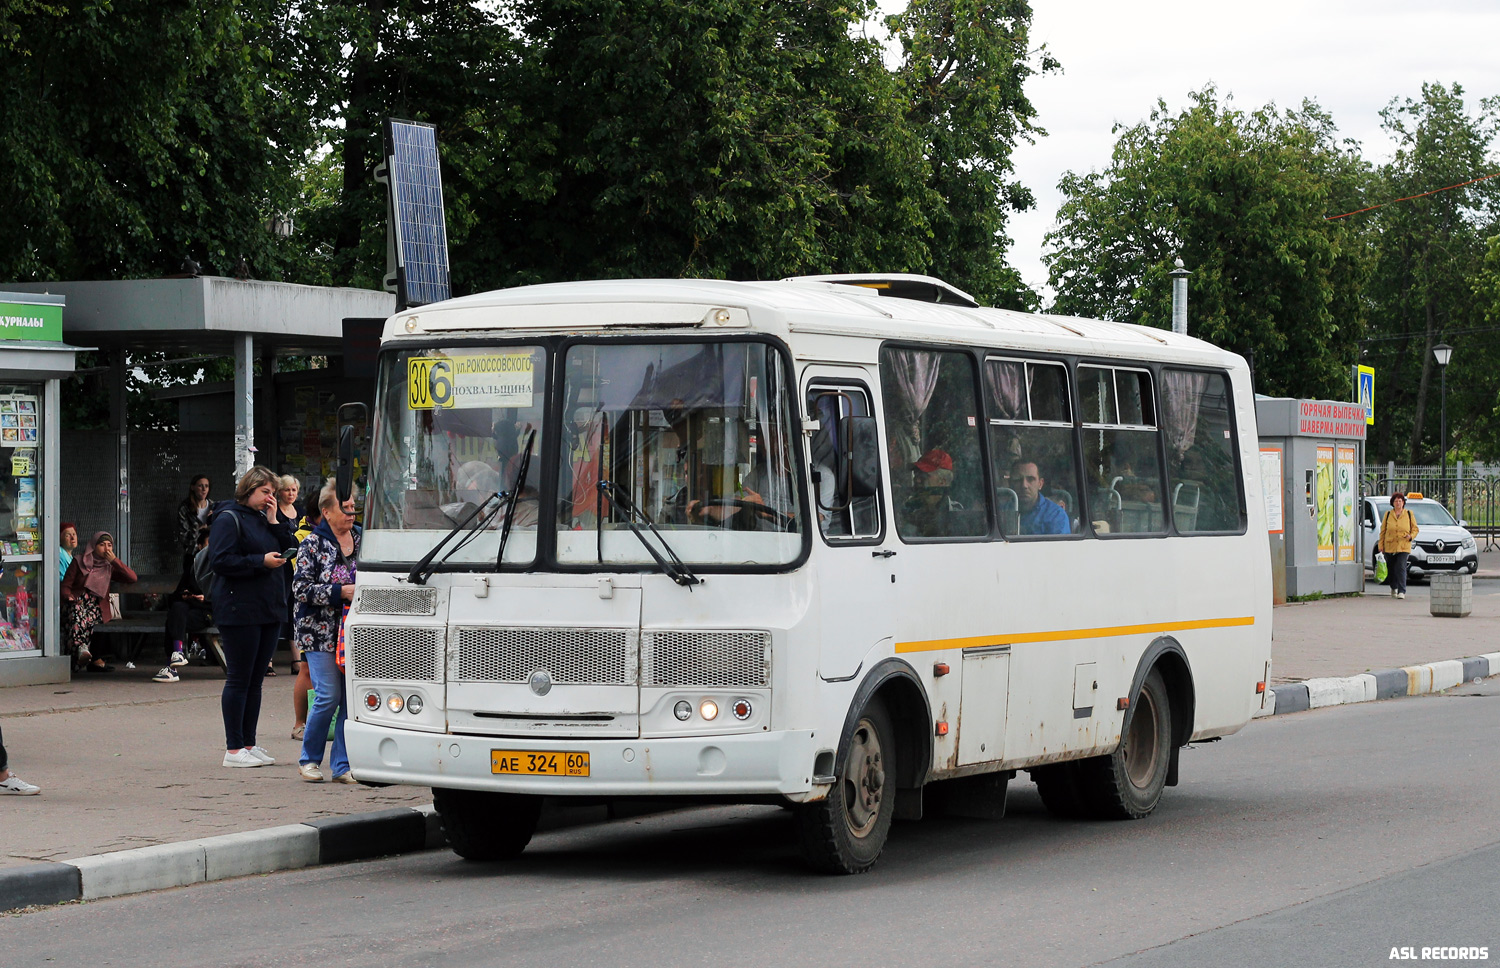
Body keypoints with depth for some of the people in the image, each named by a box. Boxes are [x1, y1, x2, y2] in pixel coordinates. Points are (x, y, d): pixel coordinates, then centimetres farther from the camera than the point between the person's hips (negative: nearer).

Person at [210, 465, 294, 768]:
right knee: (239, 679, -5)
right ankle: (233, 749, -1)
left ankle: (249, 744, 16)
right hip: (240, 611, -8)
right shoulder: (229, 519, -6)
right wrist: (261, 561, -16)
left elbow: (285, 550, 14)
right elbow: (220, 560, -15)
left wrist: (275, 521, 4)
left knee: (255, 680, 10)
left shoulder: (264, 519, 18)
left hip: (269, 610, 8)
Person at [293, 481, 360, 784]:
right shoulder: (313, 544, -3)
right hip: (320, 632, -5)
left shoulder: (362, 540, 12)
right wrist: (340, 591, -17)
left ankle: (341, 765, 6)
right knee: (329, 696, -10)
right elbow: (301, 587, -10)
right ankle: (309, 758, 9)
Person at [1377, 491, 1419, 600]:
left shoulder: (1409, 514, 8)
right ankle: (1393, 588, 31)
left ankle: (1402, 591, -16)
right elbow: (1383, 530, 12)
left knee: (1401, 567, -16)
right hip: (1389, 546, 2)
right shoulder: (1388, 514, 11)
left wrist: (1410, 536, -8)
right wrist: (1380, 544, 5)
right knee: (1391, 569, 7)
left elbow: (1415, 529, 12)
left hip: (1404, 547, -2)